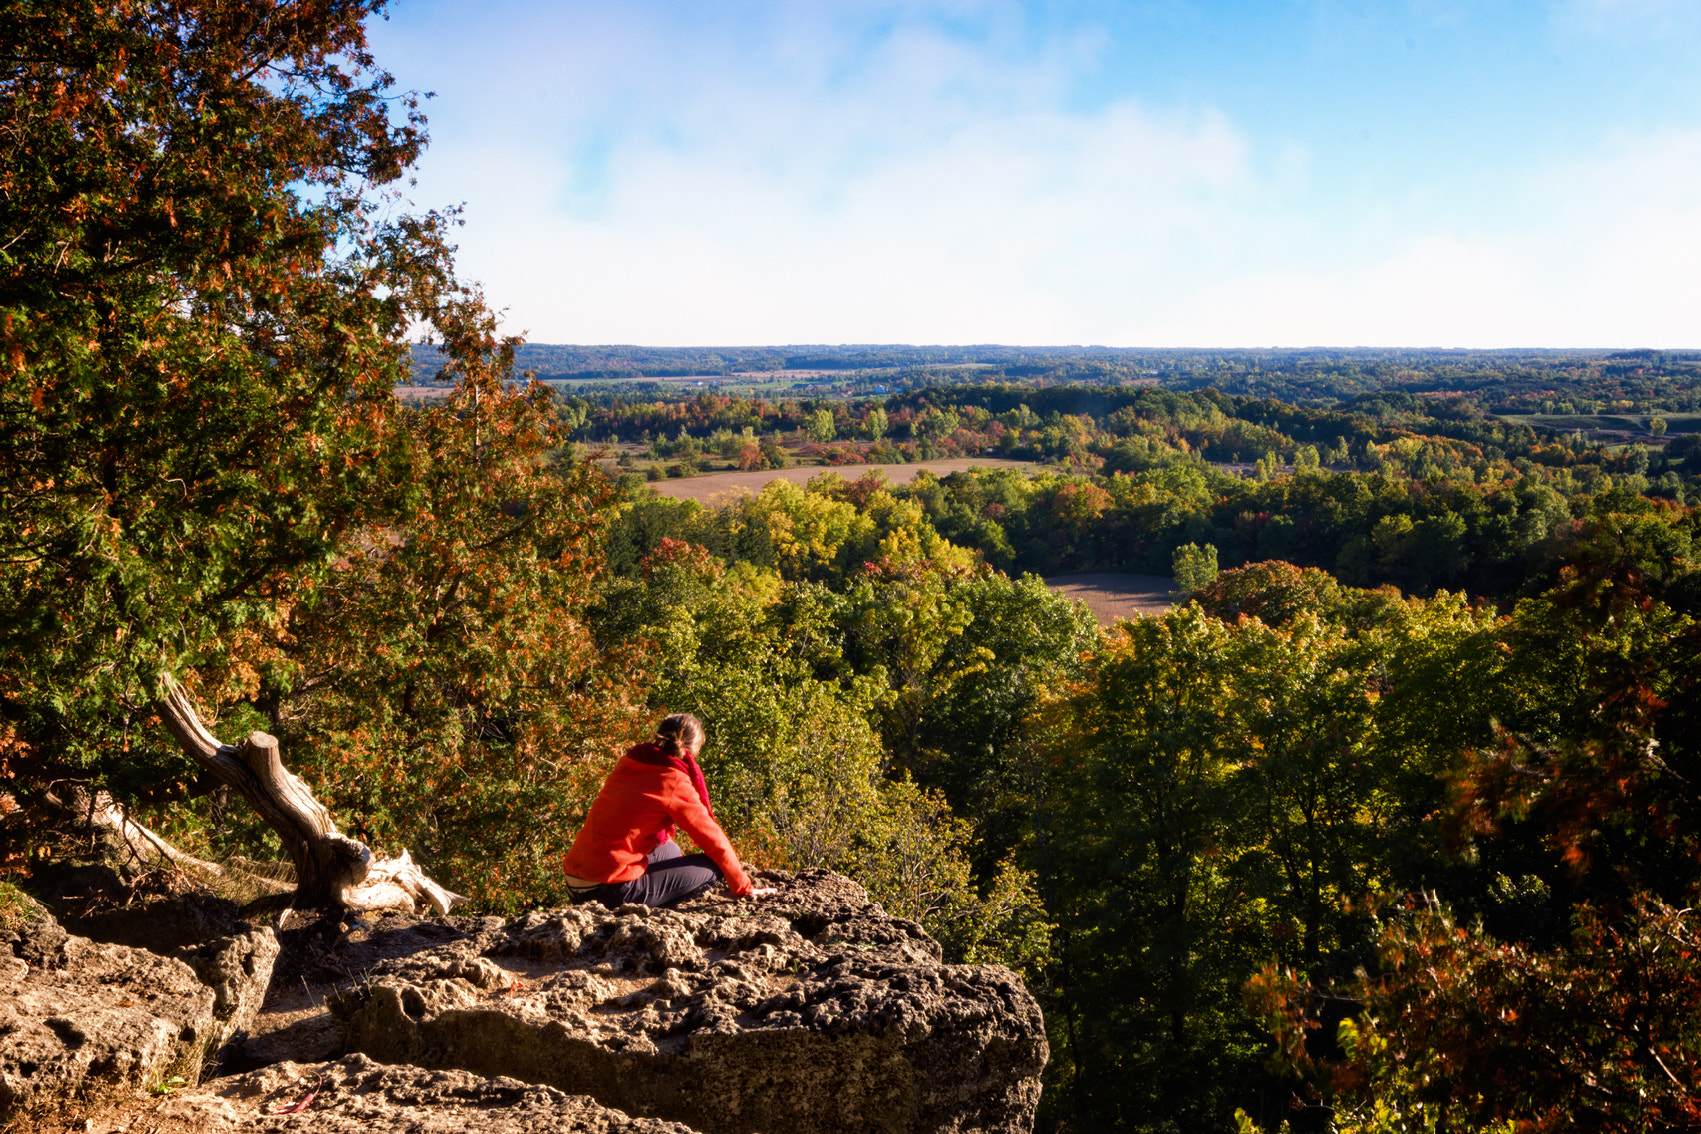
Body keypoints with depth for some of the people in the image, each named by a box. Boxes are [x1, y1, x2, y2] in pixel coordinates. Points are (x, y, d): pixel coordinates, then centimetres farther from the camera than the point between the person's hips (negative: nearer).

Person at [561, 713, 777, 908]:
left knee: (669, 850, 30)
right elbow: (712, 838, -1)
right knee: (712, 868, 0)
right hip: (612, 890, -8)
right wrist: (744, 888, 11)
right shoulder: (675, 783, -10)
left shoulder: (629, 763, 11)